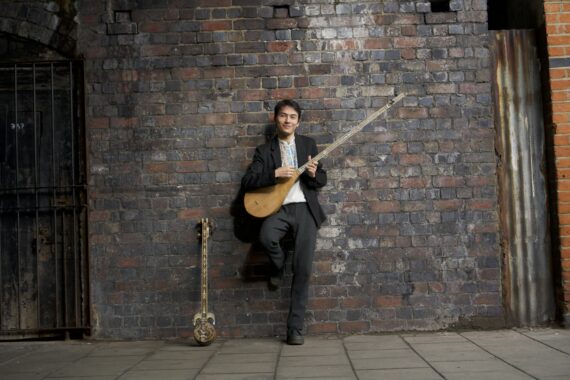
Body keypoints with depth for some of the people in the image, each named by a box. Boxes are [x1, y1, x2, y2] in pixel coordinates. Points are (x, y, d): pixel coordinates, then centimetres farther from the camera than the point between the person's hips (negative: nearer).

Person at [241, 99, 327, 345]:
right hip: (278, 208, 0)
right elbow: (247, 182, -1)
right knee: (266, 237, -34)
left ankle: (295, 328, 4)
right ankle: (278, 267, 3)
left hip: (304, 208, 1)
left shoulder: (308, 144, 14)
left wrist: (313, 175, -8)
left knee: (303, 269, -7)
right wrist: (275, 173, -15)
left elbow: (322, 181, 16)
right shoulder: (264, 150, 10)